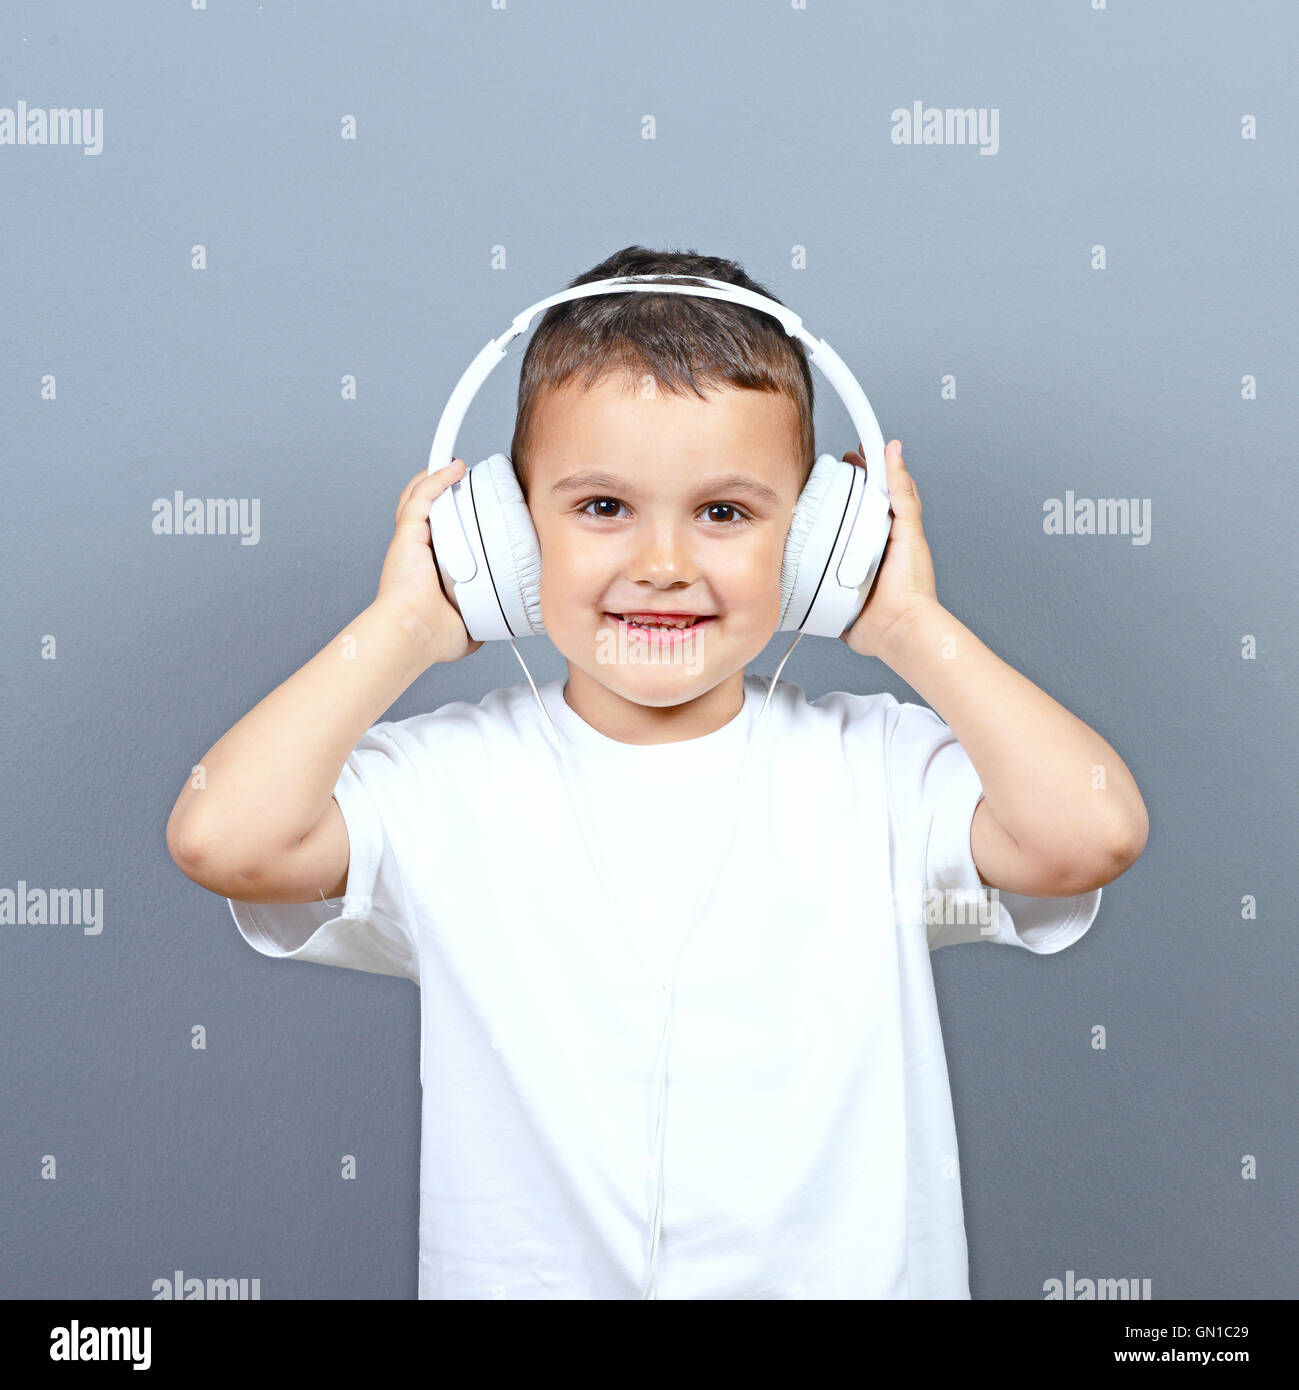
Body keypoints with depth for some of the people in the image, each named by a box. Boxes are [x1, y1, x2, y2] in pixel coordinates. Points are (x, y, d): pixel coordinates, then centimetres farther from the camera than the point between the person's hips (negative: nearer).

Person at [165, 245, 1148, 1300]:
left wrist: (912, 627, -7)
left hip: (848, 1274, 1)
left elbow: (1095, 831, -16)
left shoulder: (876, 773, -2)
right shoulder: (450, 781, -2)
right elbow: (220, 836, -15)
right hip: (516, 1273, 0)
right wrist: (405, 628, -7)